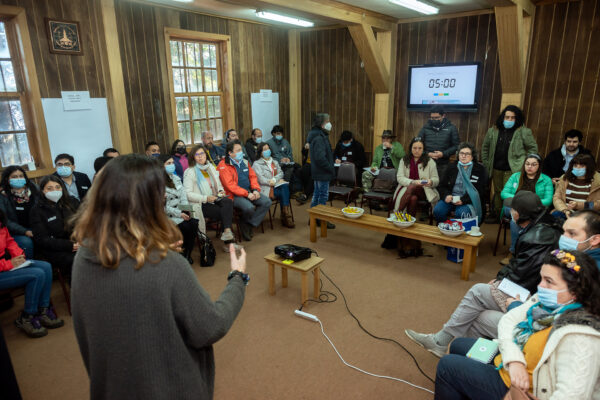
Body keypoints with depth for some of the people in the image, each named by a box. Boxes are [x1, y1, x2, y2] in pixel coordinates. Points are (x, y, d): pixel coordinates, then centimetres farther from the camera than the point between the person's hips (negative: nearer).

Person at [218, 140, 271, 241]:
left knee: (267, 202, -13)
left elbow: (253, 176, 14)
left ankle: (248, 225, -4)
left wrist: (255, 189, -6)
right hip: (235, 195, -7)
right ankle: (244, 223, 3)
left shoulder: (244, 162, 14)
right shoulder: (223, 165, -9)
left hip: (249, 191, 7)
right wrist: (247, 194, -21)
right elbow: (230, 185, -17)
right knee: (249, 207, -33)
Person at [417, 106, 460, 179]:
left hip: (443, 165, -1)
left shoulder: (451, 128, 3)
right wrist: (427, 153, -9)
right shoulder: (425, 127, 6)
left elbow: (456, 146, 3)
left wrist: (443, 154, -12)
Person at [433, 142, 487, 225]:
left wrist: (463, 200, -15)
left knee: (461, 213, -35)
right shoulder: (452, 167, 17)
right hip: (450, 198, 3)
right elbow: (441, 185, 15)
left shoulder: (480, 170, 6)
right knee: (437, 211, -26)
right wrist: (446, 196, -8)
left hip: (468, 201, -3)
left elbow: (481, 191, -1)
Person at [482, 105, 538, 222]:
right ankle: (495, 215, 24)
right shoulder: (493, 131, 5)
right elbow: (485, 147, 15)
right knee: (497, 192, 13)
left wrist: (525, 163, -3)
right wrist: (486, 163, 12)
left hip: (513, 169, -4)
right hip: (496, 168, 4)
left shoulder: (523, 132, -5)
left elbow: (533, 148, 3)